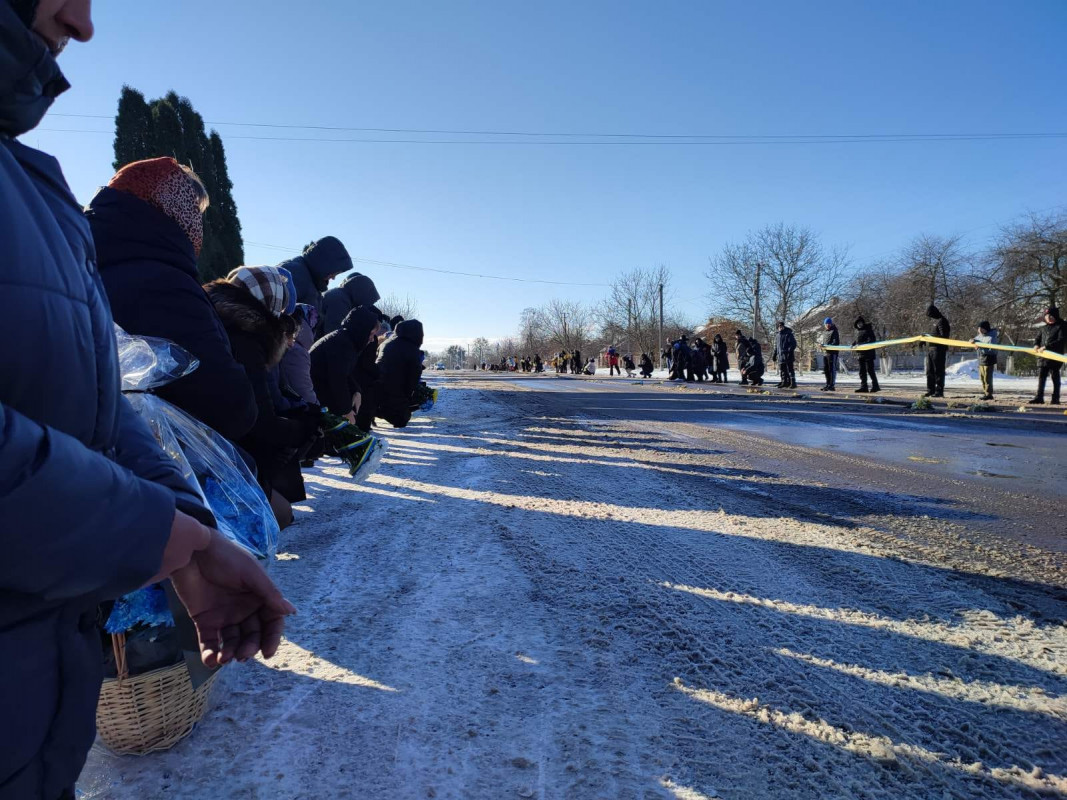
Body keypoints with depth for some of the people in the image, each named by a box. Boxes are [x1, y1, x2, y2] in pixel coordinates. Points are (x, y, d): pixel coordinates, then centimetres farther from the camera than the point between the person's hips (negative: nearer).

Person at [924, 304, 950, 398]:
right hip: (930, 348, 10)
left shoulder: (942, 321, -10)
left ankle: (939, 391, -1)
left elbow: (943, 336, -18)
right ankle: (930, 391, 16)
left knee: (938, 371, -5)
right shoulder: (935, 321, 19)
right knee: (929, 371, 11)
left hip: (938, 349, -10)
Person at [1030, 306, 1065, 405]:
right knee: (1041, 377, 4)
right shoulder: (1044, 328, 15)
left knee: (1055, 377, 2)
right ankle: (1039, 397, 6)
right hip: (1043, 356, 5)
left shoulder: (1061, 327, -4)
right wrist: (1036, 345, -4)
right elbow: (1038, 338, 19)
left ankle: (1055, 399, 9)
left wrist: (1047, 346, -23)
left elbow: (1061, 341, -14)